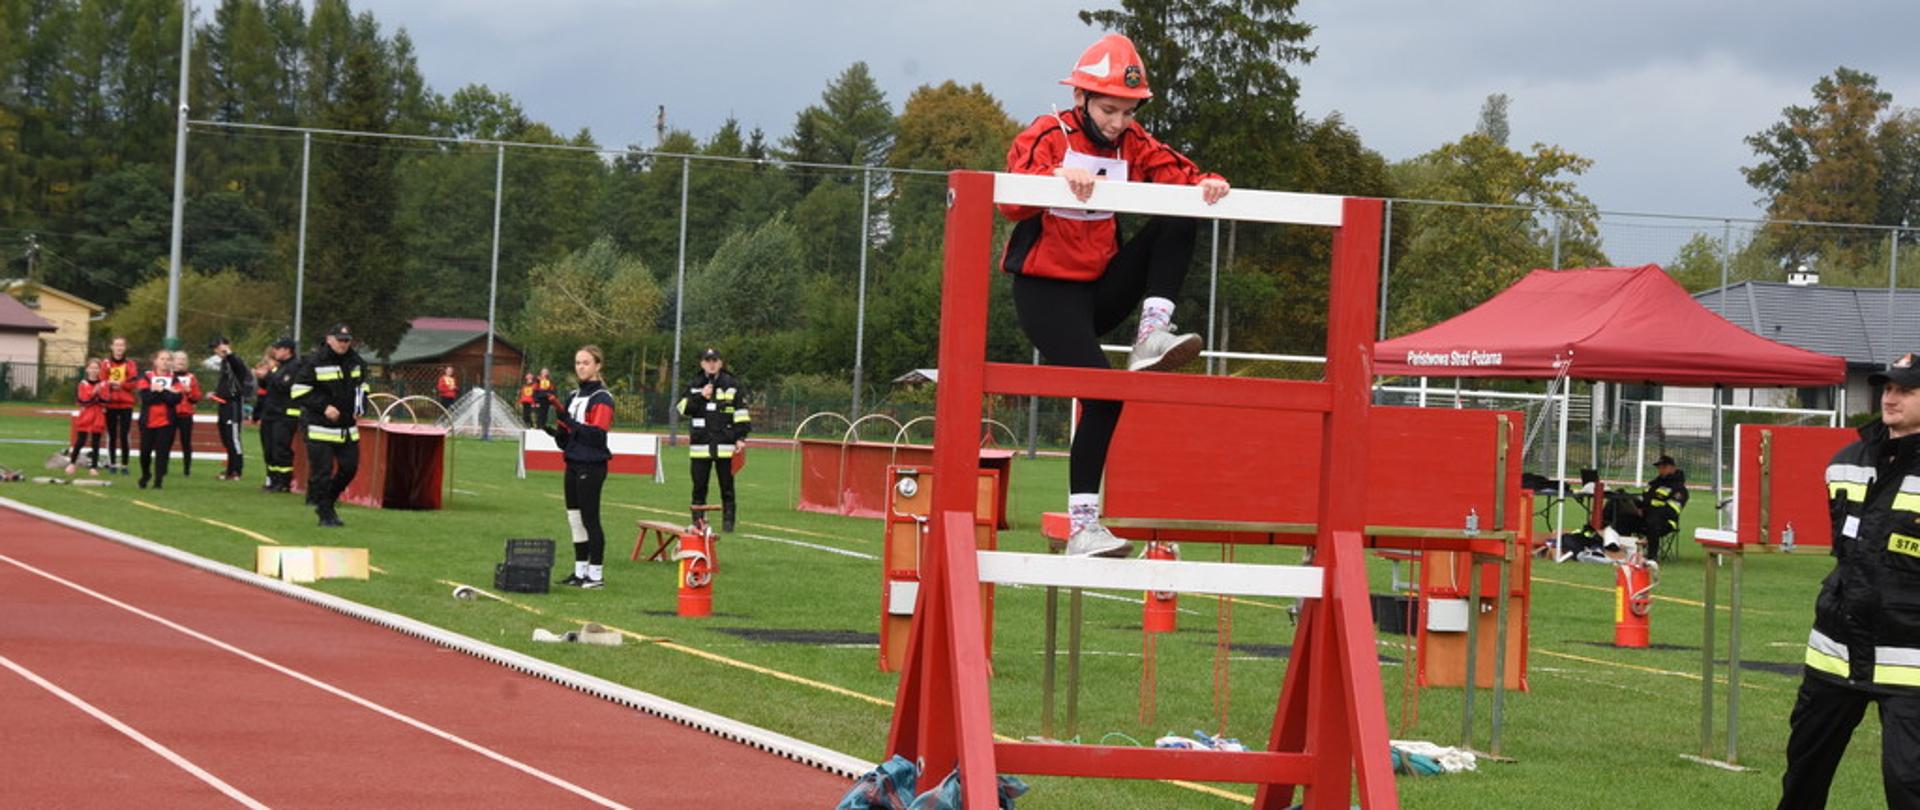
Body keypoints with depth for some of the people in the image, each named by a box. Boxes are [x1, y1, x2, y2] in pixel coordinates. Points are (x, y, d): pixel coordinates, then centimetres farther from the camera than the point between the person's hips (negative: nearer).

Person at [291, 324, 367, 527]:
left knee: (349, 467, 8)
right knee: (322, 471, -6)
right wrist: (324, 407, -19)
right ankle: (326, 515, 2)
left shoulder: (356, 362, 9)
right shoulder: (314, 362, -10)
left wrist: (359, 409, 6)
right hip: (320, 427, -6)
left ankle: (326, 503, 27)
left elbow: (362, 387, 25)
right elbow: (298, 392, -11)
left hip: (348, 427, 6)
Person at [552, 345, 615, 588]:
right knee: (575, 519, 11)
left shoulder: (602, 398, -8)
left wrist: (569, 423, -22)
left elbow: (596, 435, -18)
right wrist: (556, 429, -3)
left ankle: (596, 575, 0)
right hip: (573, 463, 8)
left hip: (592, 466, -8)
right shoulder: (574, 396, 15)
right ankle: (580, 571, 18)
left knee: (589, 519, -5)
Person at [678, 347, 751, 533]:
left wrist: (740, 437, -3)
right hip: (700, 445, 1)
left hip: (725, 445, -1)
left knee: (727, 486, 0)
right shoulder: (694, 385, 9)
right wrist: (700, 396, -12)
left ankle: (728, 520, 6)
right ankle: (697, 521, 10)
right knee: (699, 485, 4)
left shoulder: (732, 385, 5)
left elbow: (741, 412, 5)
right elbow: (683, 409, 1)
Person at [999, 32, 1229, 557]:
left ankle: (1152, 340, -19)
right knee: (1103, 393, -21)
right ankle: (1082, 527, -17)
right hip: (1047, 291, -6)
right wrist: (1057, 176, -44)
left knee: (1178, 224, -11)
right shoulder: (1048, 136, -10)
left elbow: (1178, 175, -4)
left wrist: (1206, 185, -27)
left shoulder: (1133, 145, 6)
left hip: (1103, 287, 6)